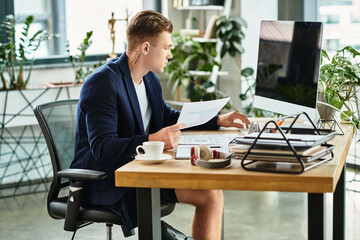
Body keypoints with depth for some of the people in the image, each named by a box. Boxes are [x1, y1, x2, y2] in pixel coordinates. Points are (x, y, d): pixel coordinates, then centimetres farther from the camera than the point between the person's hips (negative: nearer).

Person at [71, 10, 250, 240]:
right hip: (105, 184, -9)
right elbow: (101, 147, -27)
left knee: (211, 194, -9)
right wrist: (152, 141, -40)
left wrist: (218, 121, 19)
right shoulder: (103, 83, -18)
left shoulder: (150, 79, 11)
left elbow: (169, 117, 29)